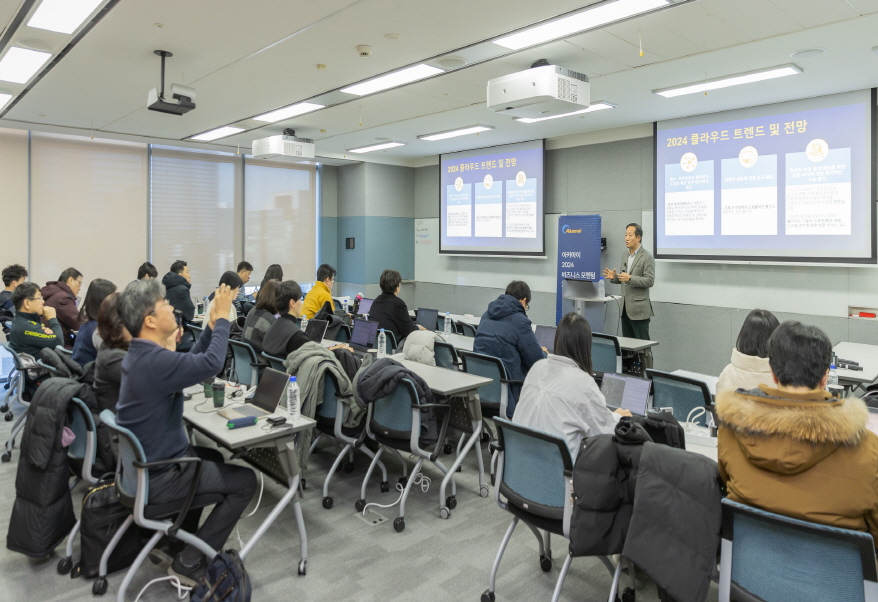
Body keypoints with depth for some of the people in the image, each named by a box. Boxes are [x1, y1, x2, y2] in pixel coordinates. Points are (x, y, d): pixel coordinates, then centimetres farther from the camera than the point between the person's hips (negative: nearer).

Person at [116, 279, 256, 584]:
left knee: (212, 457, 31)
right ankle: (190, 563, 5)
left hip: (145, 462, 10)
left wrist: (211, 326, 2)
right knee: (245, 481, 0)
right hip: (157, 476, -10)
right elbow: (211, 363, -26)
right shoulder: (154, 361, -31)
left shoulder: (140, 353, 3)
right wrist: (222, 319, -14)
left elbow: (191, 363, 11)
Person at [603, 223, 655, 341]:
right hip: (625, 308, 8)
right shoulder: (625, 256, 15)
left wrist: (630, 278, -25)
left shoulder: (647, 257, -9)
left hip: (639, 308, -8)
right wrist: (614, 277, 2)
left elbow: (650, 281, -15)